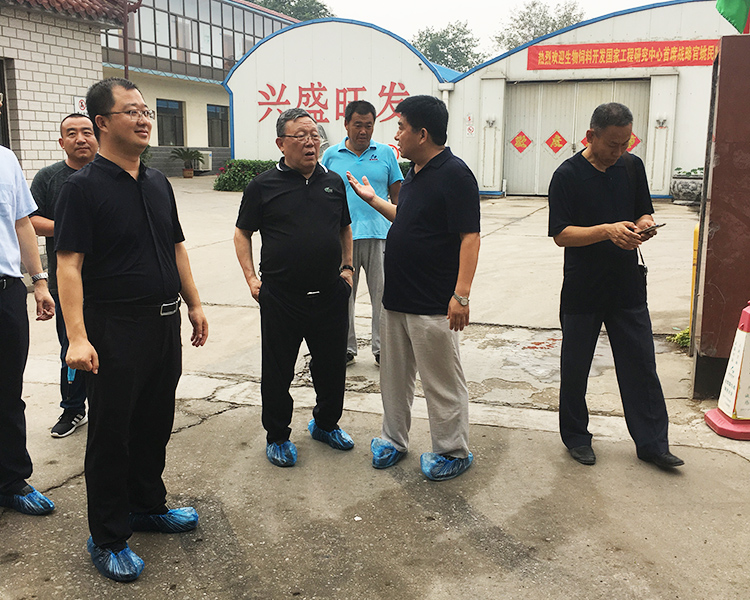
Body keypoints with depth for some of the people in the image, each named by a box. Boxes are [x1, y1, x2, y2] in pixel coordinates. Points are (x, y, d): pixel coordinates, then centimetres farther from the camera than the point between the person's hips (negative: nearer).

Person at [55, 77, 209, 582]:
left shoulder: (158, 183, 10)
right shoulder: (83, 187, -11)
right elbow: (69, 264, -16)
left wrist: (194, 304, 14)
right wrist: (78, 337, -23)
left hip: (165, 324, 7)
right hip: (116, 331, -6)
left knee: (156, 424, 18)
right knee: (111, 433, 5)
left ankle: (148, 505, 37)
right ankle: (108, 539, 19)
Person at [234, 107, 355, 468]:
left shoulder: (333, 182, 9)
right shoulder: (263, 186, -2)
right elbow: (242, 233, 5)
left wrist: (347, 266, 11)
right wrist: (251, 277, -5)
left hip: (330, 295, 4)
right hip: (281, 298, -3)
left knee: (331, 367, 15)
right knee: (277, 371, 7)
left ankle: (326, 423, 37)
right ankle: (277, 436, 26)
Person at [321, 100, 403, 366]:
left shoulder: (386, 153, 6)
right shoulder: (331, 156, 7)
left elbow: (397, 196, 10)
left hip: (379, 234, 0)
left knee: (382, 294, 4)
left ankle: (382, 347, 17)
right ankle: (346, 347, 22)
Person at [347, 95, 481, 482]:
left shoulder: (454, 174, -16)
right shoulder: (415, 173, 12)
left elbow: (470, 236, -21)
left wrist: (462, 294, -26)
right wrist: (372, 199, 25)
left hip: (433, 304, -9)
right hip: (396, 296, 9)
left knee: (441, 380, 4)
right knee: (394, 374, 18)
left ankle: (453, 452, 20)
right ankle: (393, 439, 34)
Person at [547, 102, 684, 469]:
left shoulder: (632, 166, 5)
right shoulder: (568, 175, -9)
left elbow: (644, 212, 14)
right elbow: (561, 234, -13)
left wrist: (643, 225, -9)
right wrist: (608, 230, -26)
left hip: (627, 286, 4)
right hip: (582, 290, -3)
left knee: (641, 365, 8)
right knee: (575, 367, 9)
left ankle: (652, 442, 20)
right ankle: (576, 437, 27)